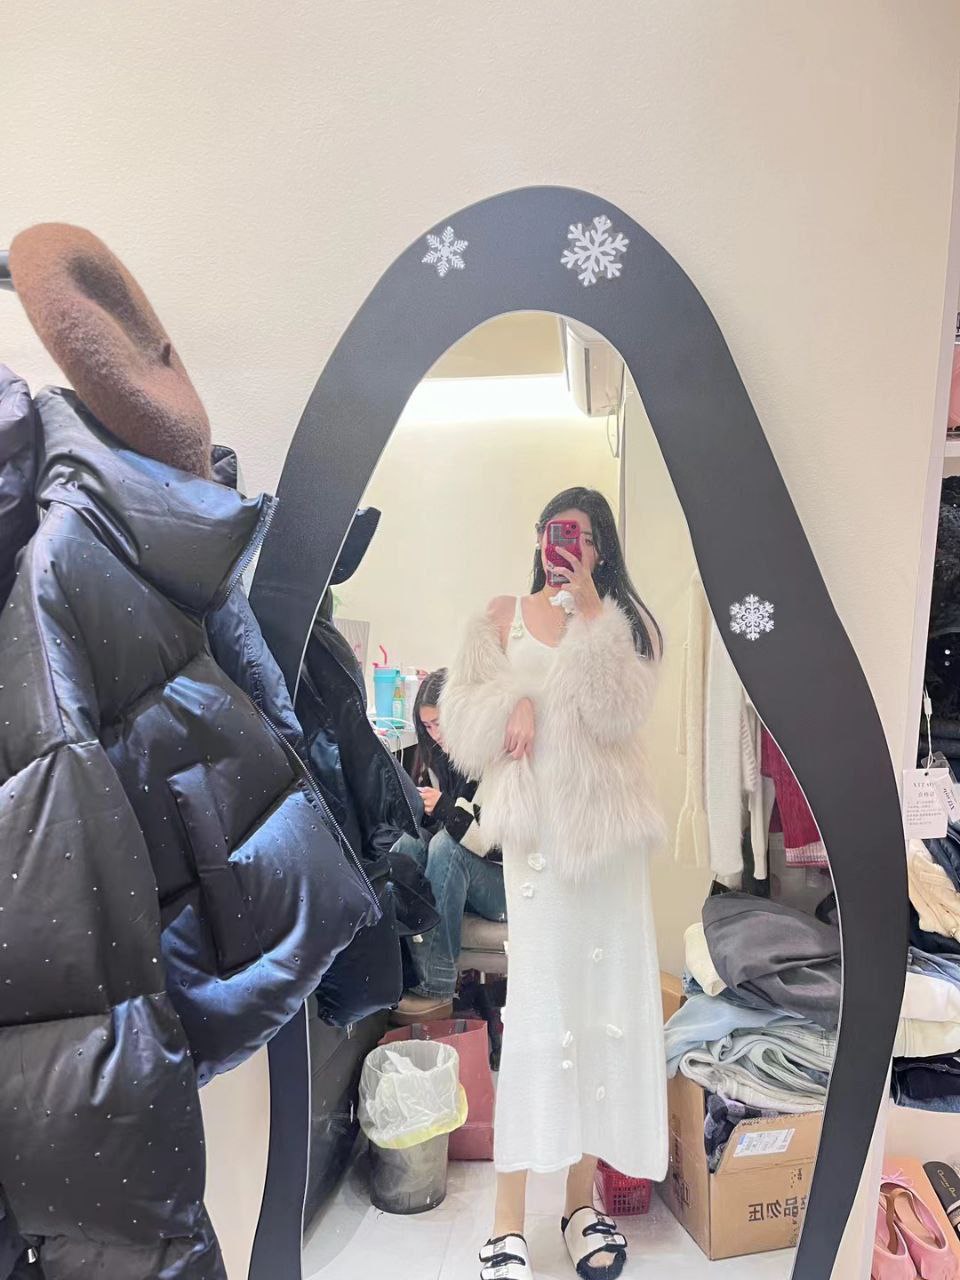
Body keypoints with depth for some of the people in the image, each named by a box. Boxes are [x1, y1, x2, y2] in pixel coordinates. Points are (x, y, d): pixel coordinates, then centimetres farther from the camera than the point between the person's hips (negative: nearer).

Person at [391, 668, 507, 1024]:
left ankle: (436, 989, -25)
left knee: (445, 846, -31)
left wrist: (446, 809, -26)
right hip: (456, 874, 6)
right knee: (407, 844, -22)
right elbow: (430, 825, 8)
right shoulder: (438, 757, 2)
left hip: (504, 883, -6)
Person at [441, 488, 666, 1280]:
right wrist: (520, 705, -13)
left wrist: (587, 611, -12)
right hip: (533, 828, -1)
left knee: (604, 999, 5)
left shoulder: (624, 622, 9)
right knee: (535, 1004, -4)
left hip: (609, 828, 2)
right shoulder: (504, 618, 8)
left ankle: (584, 1197, 22)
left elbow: (620, 710, -10)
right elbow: (462, 724, 4)